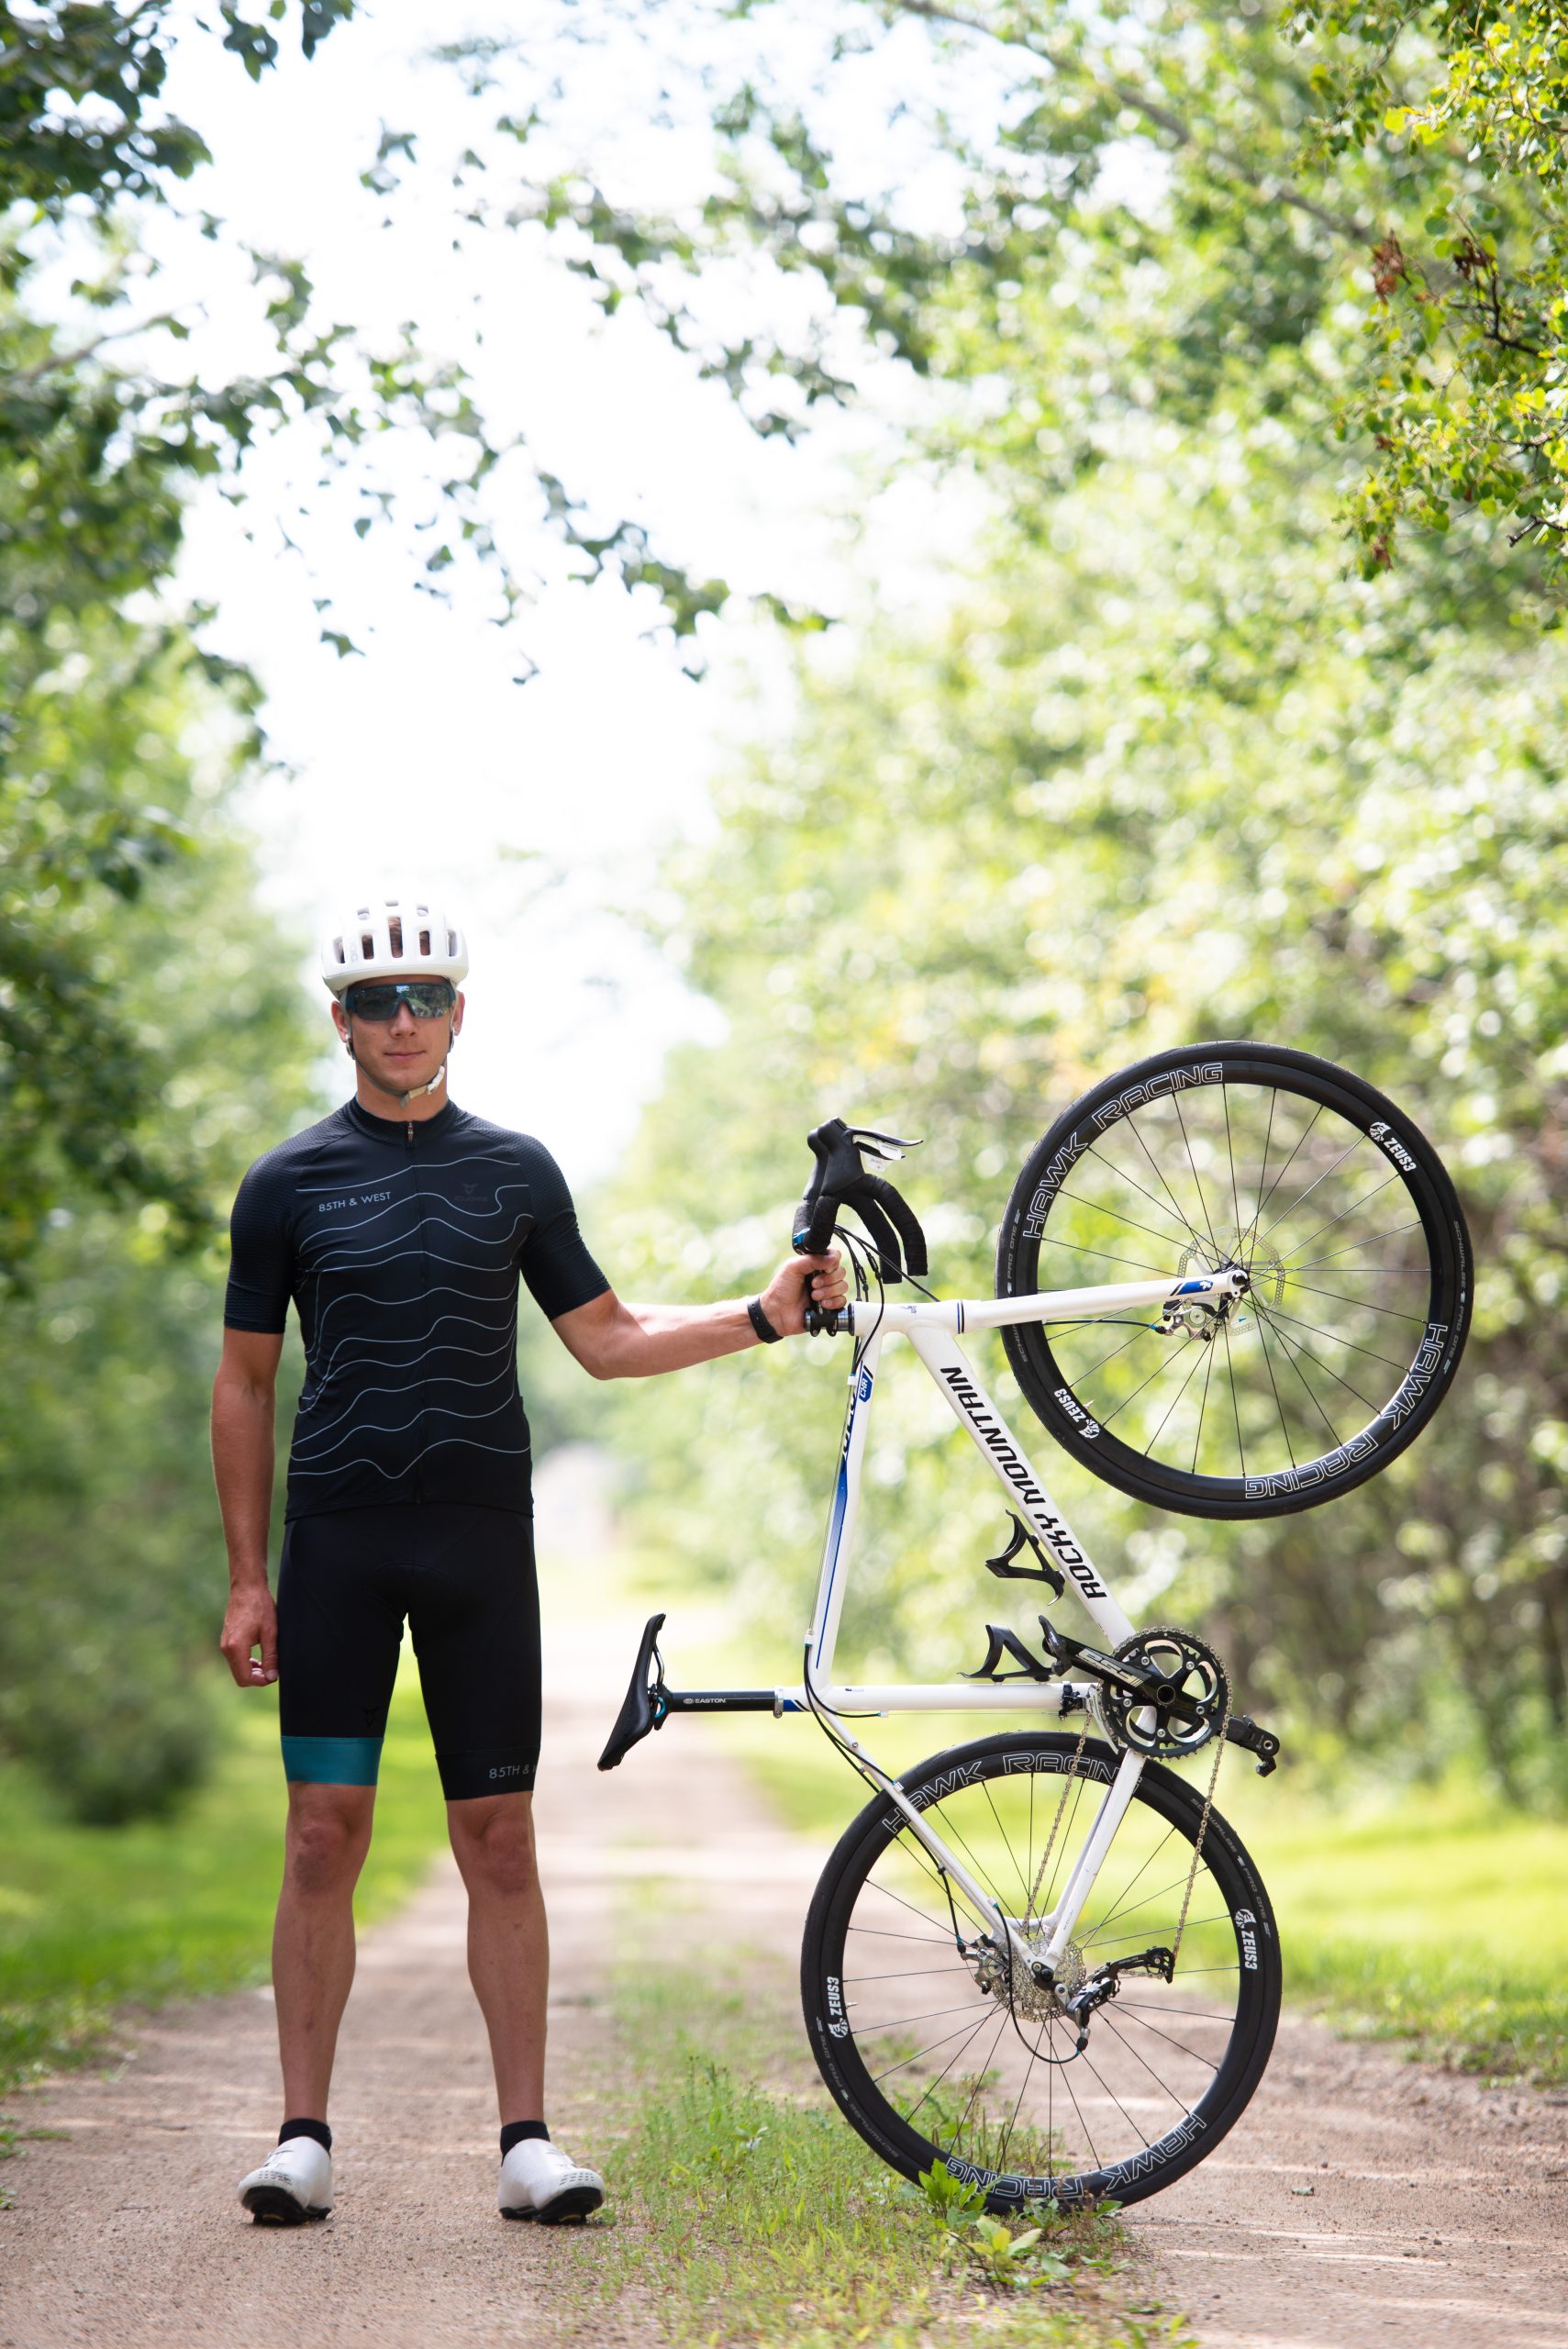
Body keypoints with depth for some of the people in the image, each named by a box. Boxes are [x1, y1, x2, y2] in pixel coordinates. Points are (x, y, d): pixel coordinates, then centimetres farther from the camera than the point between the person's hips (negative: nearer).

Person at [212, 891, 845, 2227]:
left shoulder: (516, 1170, 9)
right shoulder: (287, 1185, 5)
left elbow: (607, 1339, 14)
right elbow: (245, 1383, 7)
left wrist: (762, 1318, 1)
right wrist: (246, 1578, 3)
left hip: (482, 1539, 1)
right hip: (336, 1540, -1)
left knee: (499, 1838, 1)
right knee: (325, 1833, -3)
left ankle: (527, 2139, 4)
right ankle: (303, 2137, 4)